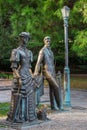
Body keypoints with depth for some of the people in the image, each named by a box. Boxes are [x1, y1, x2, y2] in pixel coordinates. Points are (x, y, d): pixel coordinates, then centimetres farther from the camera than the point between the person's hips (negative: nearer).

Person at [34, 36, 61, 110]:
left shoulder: (50, 51, 18)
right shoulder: (43, 51, -7)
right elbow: (39, 62, -14)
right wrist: (36, 72, -20)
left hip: (52, 72, 8)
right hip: (47, 72, -8)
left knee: (52, 89, 7)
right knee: (56, 87, -13)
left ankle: (53, 106, 12)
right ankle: (59, 105, -6)